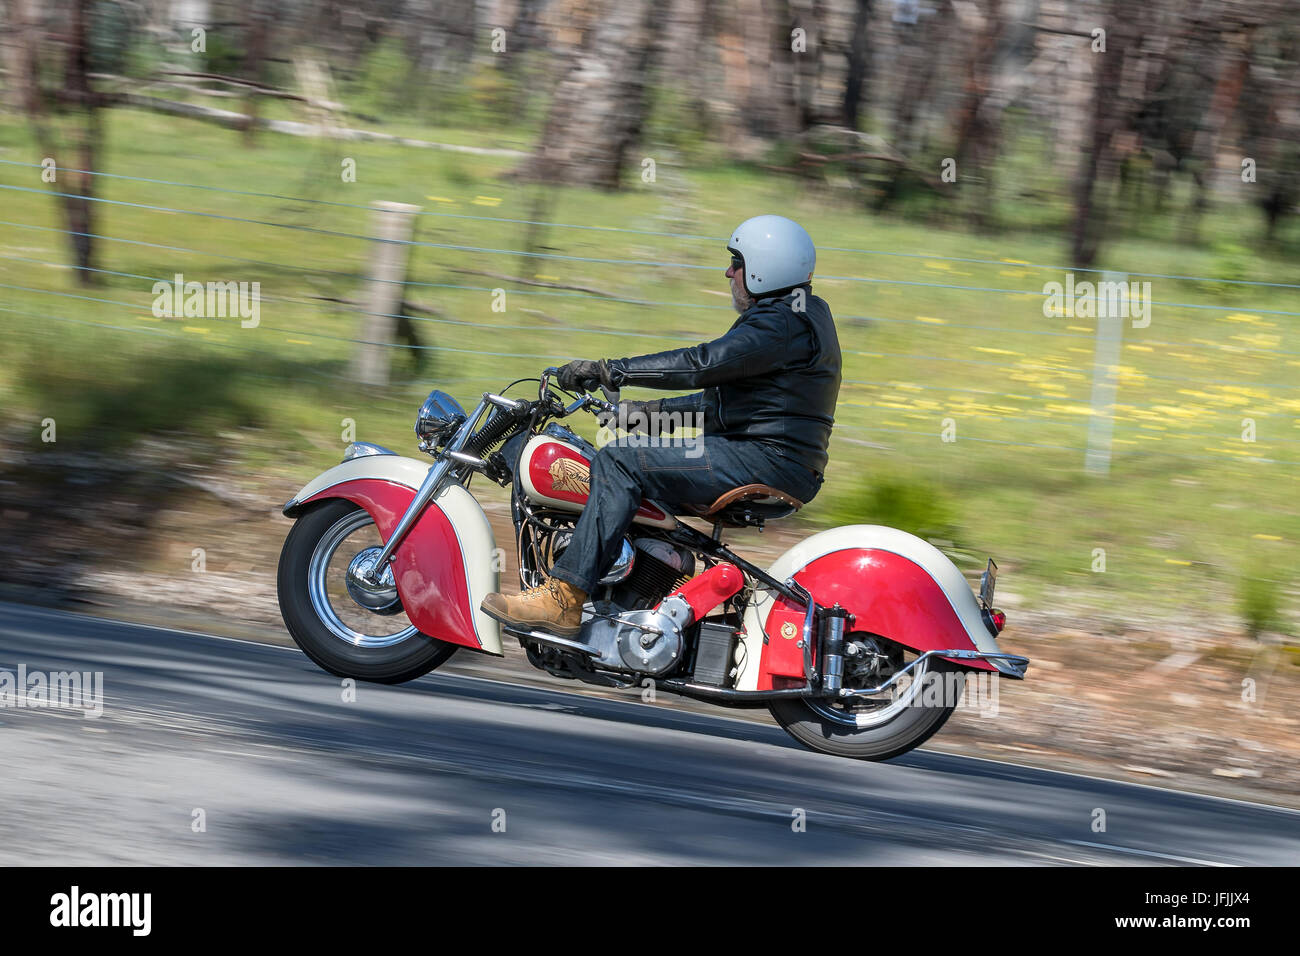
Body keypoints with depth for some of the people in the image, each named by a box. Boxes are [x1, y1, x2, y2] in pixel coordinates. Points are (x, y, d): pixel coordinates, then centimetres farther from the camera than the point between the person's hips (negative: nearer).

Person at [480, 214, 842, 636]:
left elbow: (704, 363, -25)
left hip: (765, 459, -11)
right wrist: (654, 410, 22)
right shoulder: (798, 316, 22)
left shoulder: (786, 324, -13)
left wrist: (609, 370, -24)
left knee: (620, 462, -18)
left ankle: (563, 598, -26)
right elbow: (725, 399, 27)